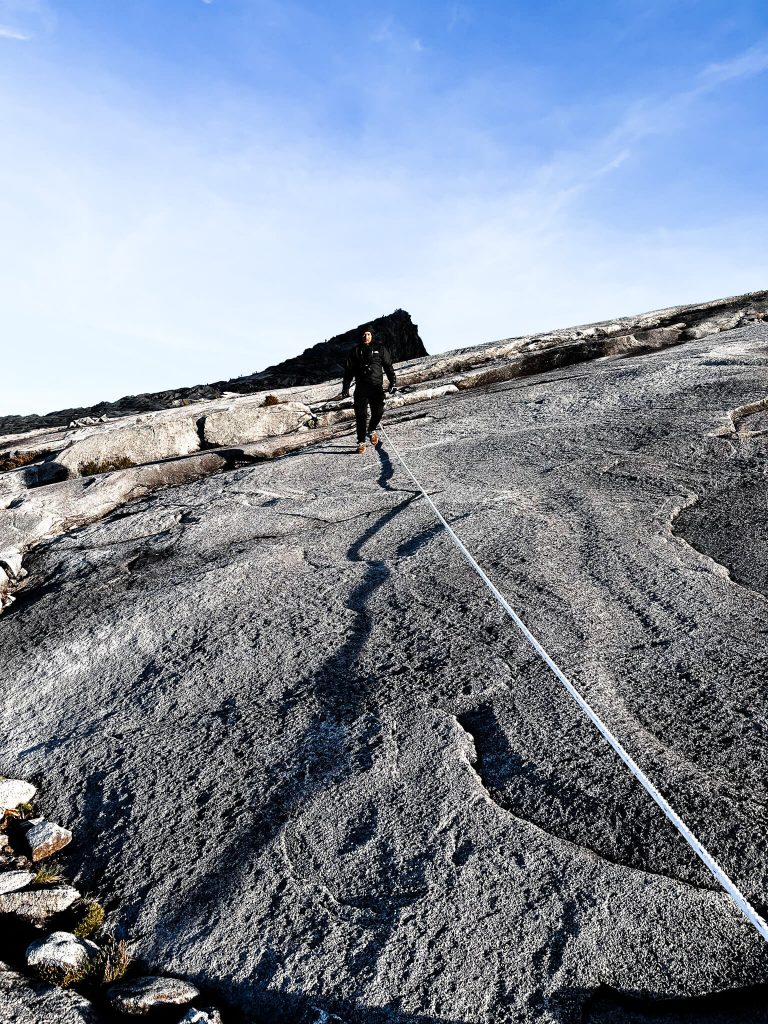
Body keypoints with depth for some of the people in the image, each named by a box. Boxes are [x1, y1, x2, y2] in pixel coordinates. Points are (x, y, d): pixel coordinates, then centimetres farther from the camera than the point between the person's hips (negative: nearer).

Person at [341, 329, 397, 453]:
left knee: (378, 411, -8)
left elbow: (388, 366, 10)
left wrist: (393, 382, 0)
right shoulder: (355, 351, 10)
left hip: (377, 386, 0)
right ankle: (361, 442, 0)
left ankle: (371, 430, 23)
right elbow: (348, 371, 13)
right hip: (361, 387, 0)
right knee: (361, 415, -8)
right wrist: (345, 388, 7)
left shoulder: (380, 348, 9)